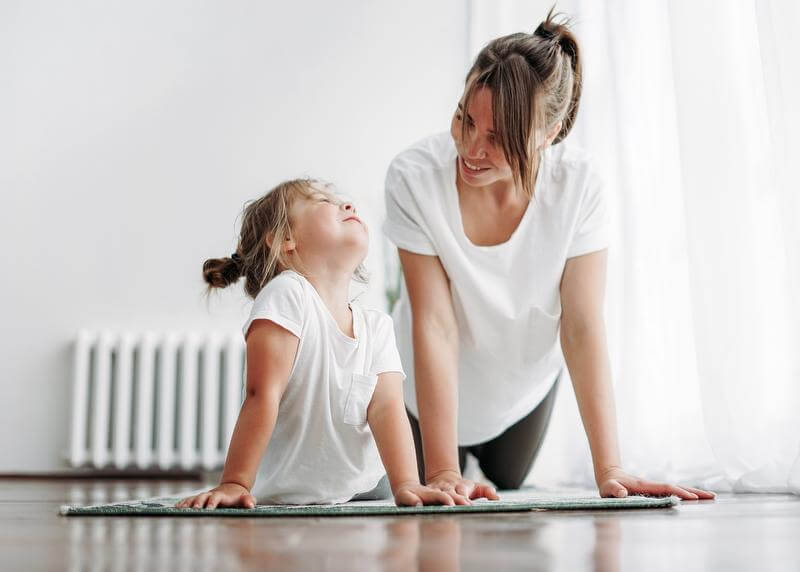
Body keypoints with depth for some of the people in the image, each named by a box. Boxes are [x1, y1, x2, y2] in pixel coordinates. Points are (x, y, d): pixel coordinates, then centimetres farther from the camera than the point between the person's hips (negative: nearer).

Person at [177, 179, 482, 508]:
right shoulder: (288, 294, -19)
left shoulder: (377, 327, -1)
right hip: (285, 499, -4)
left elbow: (386, 407, -11)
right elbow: (262, 395, -24)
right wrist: (234, 483, -27)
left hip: (363, 492, 4)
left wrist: (406, 484, -26)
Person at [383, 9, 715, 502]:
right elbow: (434, 324, -33)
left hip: (526, 381, 2)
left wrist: (609, 468, -33)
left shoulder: (578, 184, -28)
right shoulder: (415, 177, -33)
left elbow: (582, 326, -28)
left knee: (507, 488, 25)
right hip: (433, 386, -1)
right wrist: (441, 472, -36)